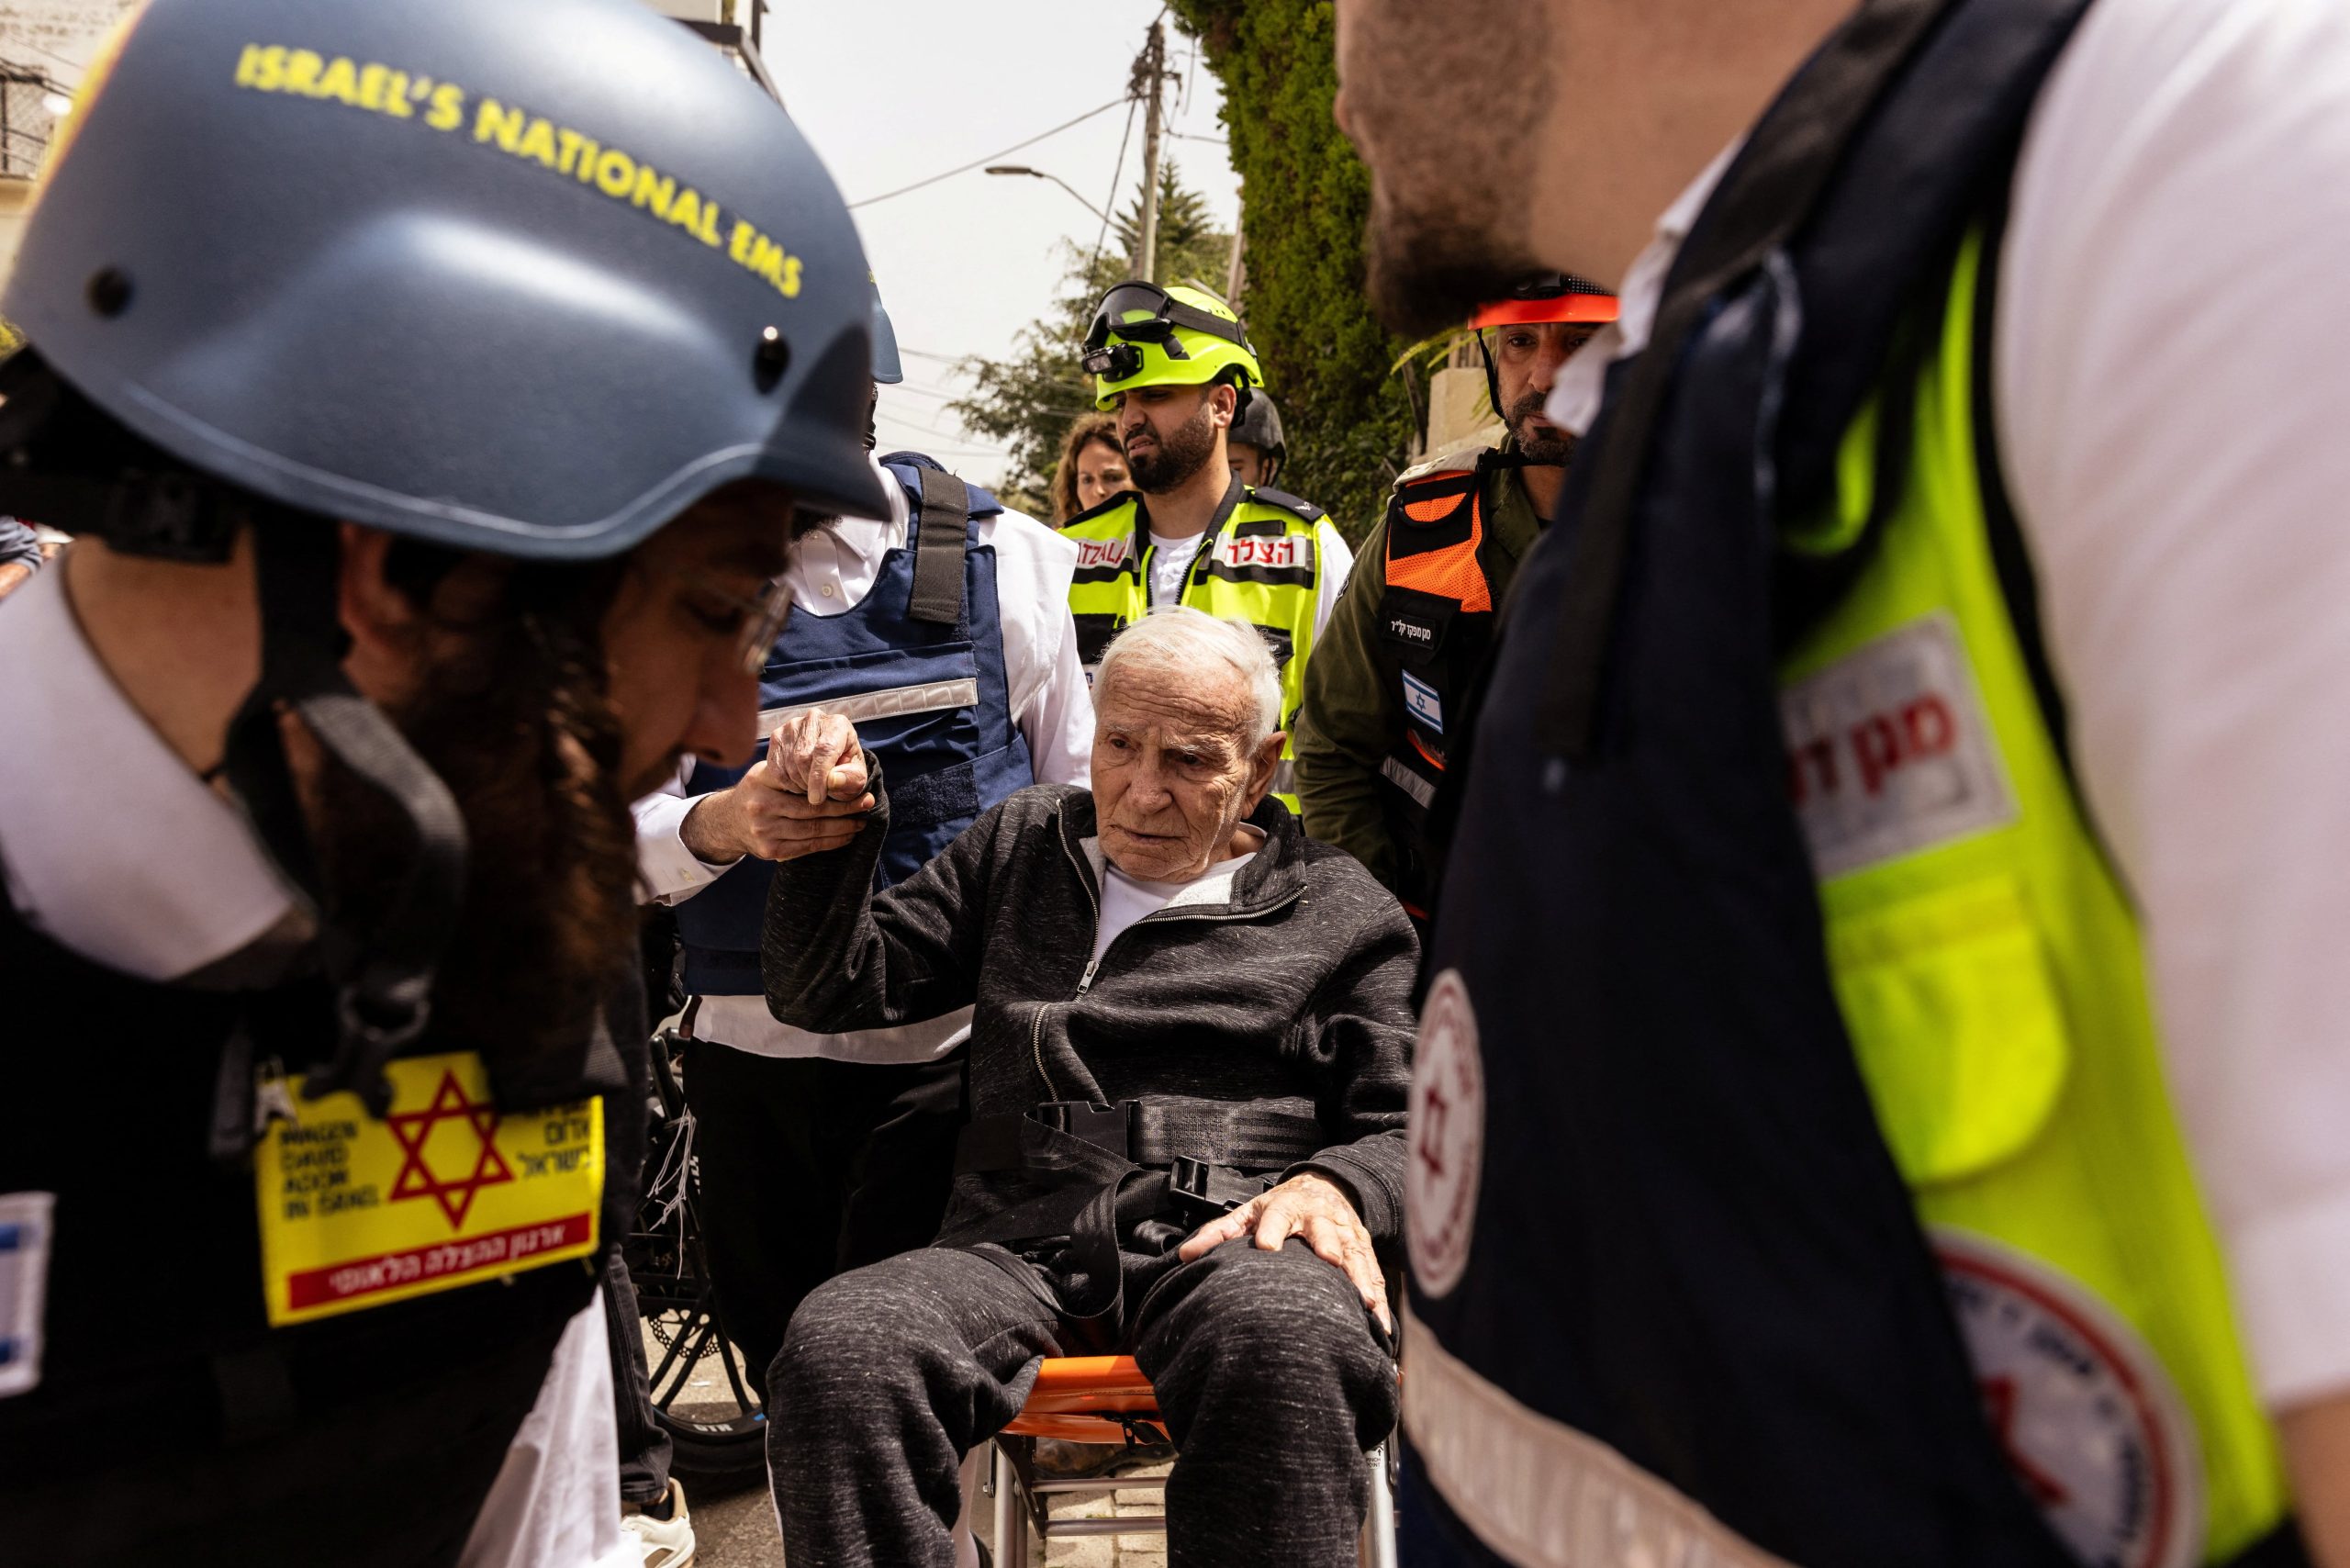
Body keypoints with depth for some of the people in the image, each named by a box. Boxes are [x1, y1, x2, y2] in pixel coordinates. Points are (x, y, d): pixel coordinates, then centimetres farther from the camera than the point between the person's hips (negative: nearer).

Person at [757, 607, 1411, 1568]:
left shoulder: (1343, 914, 17)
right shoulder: (1021, 847, 25)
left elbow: (1407, 1126, 13)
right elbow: (832, 992, 23)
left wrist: (1337, 1186, -11)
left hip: (1226, 1245, -2)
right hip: (1014, 1244, 2)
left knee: (1292, 1342, -39)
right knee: (837, 1348, -31)